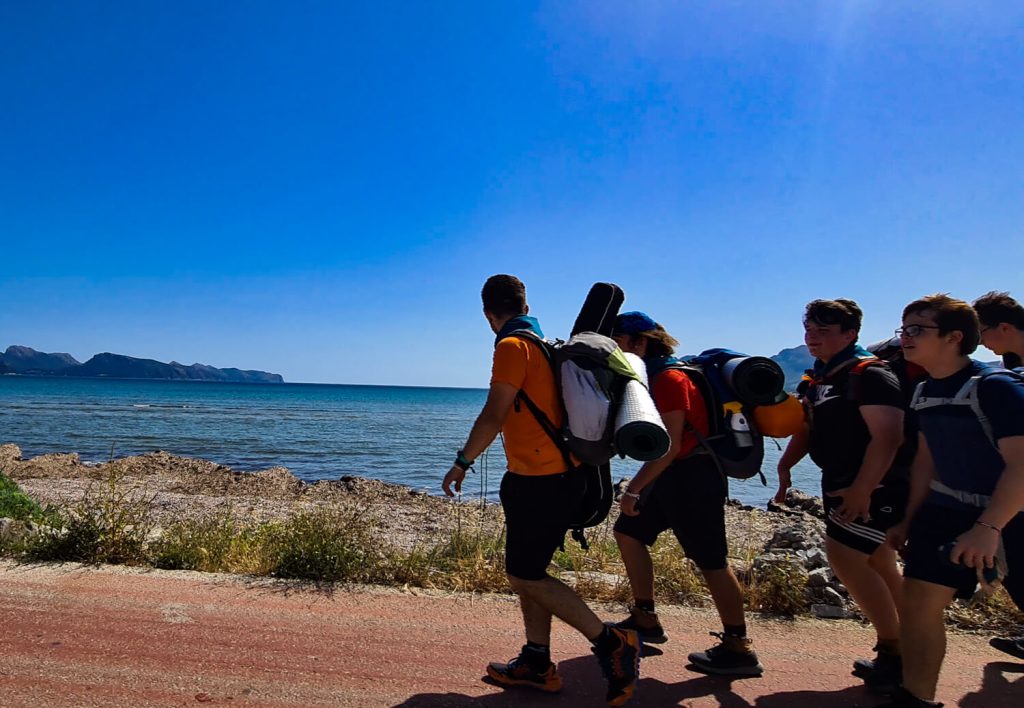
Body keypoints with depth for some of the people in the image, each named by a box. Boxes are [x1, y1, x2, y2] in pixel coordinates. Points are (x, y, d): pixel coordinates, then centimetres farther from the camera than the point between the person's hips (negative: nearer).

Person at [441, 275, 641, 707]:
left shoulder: (513, 347, -13)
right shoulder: (549, 346, 14)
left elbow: (493, 417, -19)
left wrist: (462, 462, -7)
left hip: (537, 481, -9)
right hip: (558, 475, 9)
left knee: (524, 577, 1)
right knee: (528, 572, 17)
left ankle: (612, 643, 2)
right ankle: (536, 664, 24)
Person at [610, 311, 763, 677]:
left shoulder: (668, 378, -18)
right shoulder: (648, 377, 11)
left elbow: (670, 446, -23)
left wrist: (633, 488, -21)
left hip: (694, 476, -10)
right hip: (672, 474, 10)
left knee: (710, 560, -4)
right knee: (628, 531, 13)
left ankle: (739, 649, 8)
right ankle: (645, 619, 22)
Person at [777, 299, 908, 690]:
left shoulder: (869, 375, -16)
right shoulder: (814, 382, 10)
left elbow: (888, 437, -24)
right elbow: (806, 431, 17)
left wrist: (861, 491, -27)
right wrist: (785, 467, 4)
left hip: (876, 485, -9)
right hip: (840, 483, 9)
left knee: (843, 555, -14)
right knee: (877, 563, 15)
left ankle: (893, 651, 2)